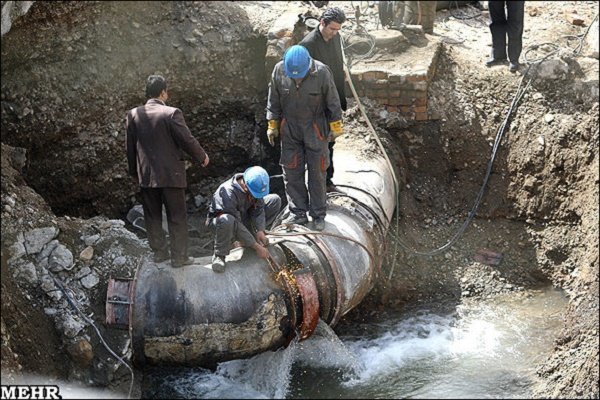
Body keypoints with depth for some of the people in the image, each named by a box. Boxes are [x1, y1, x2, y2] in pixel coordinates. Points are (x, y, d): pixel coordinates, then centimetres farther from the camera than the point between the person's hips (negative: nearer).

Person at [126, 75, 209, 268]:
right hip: (171, 174, -4)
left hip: (146, 176, 4)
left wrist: (135, 172, 19)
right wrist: (202, 156, 7)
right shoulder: (172, 113, -15)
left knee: (152, 216, 16)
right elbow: (187, 140, -11)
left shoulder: (133, 115, -1)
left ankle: (159, 251, 24)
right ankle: (179, 257, 11)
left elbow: (130, 147, 6)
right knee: (177, 217, 7)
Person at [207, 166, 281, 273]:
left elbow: (258, 208, -9)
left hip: (243, 216, 7)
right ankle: (219, 255, -21)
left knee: (275, 200, -6)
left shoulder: (255, 186, -18)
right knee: (226, 220, -46)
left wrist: (260, 231, -25)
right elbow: (237, 225, -34)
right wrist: (256, 247, -30)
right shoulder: (228, 194, -37)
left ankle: (252, 233, -1)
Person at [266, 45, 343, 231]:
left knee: (317, 172, 3)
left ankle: (318, 215, 14)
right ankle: (298, 213, 13)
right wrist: (272, 125, 4)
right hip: (289, 128, 2)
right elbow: (273, 100, 1)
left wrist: (336, 126, -1)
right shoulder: (279, 70, -13)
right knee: (291, 171, 3)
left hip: (315, 128, -2)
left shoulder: (321, 72, -21)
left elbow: (333, 101, -8)